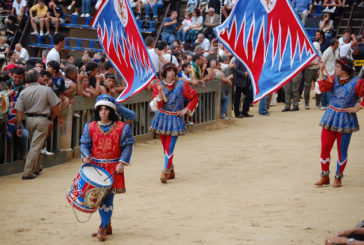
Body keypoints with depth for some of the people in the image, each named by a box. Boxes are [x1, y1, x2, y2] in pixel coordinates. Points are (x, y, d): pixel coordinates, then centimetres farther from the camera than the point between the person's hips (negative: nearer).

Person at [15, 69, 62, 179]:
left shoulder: (23, 92, -2)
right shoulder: (47, 90, -9)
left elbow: (19, 112, -2)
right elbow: (54, 107, -4)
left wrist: (19, 127, 5)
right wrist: (58, 118, 13)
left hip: (29, 119, 4)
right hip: (42, 120, -4)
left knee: (34, 144, 22)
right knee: (35, 146, -3)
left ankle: (36, 168, 36)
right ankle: (27, 172, -9)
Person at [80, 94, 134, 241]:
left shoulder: (122, 128, -2)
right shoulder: (90, 127, 4)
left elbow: (127, 146, -2)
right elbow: (85, 144, 5)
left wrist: (122, 163, -13)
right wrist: (85, 156, -15)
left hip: (113, 168, -3)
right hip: (95, 167, 3)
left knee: (108, 197, -6)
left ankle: (103, 229, -2)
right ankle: (107, 226, 24)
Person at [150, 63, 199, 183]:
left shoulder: (181, 85, -3)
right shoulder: (158, 86, -1)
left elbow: (194, 97, 7)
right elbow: (158, 105, -11)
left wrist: (186, 109, -1)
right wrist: (160, 93, -27)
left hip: (175, 119, -2)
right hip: (162, 119, 2)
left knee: (169, 146, -12)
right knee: (165, 147, 10)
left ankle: (166, 172, -10)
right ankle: (171, 170, 24)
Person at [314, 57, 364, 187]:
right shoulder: (334, 79, 4)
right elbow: (322, 87, -11)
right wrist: (321, 70, -12)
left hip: (346, 120, -4)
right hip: (331, 117, 4)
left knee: (342, 151, 4)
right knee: (325, 147, 1)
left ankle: (338, 177, 18)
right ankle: (325, 177, 13)